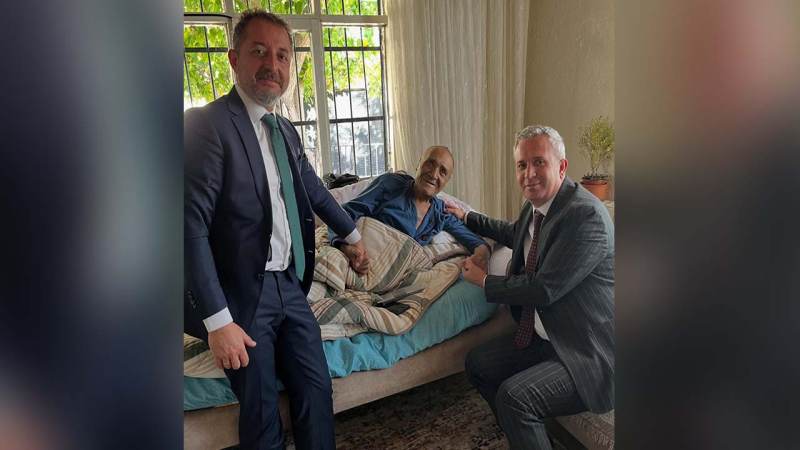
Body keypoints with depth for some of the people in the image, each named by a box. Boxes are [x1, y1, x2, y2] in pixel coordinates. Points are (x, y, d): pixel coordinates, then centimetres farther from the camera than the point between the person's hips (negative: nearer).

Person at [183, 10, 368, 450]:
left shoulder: (286, 131, 10)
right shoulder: (206, 124, -15)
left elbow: (315, 191, 25)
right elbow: (191, 227, -20)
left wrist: (353, 236, 34)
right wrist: (217, 321, -21)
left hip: (290, 285, 7)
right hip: (242, 295, -7)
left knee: (317, 391, 13)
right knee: (261, 413, 7)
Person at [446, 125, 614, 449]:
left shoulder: (586, 214, -24)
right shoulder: (534, 207, 4)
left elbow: (544, 289, -26)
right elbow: (514, 234, 29)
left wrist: (485, 281, -10)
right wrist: (467, 218, 34)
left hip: (587, 353, -9)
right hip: (541, 335, 9)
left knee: (514, 396, -25)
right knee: (477, 363, 10)